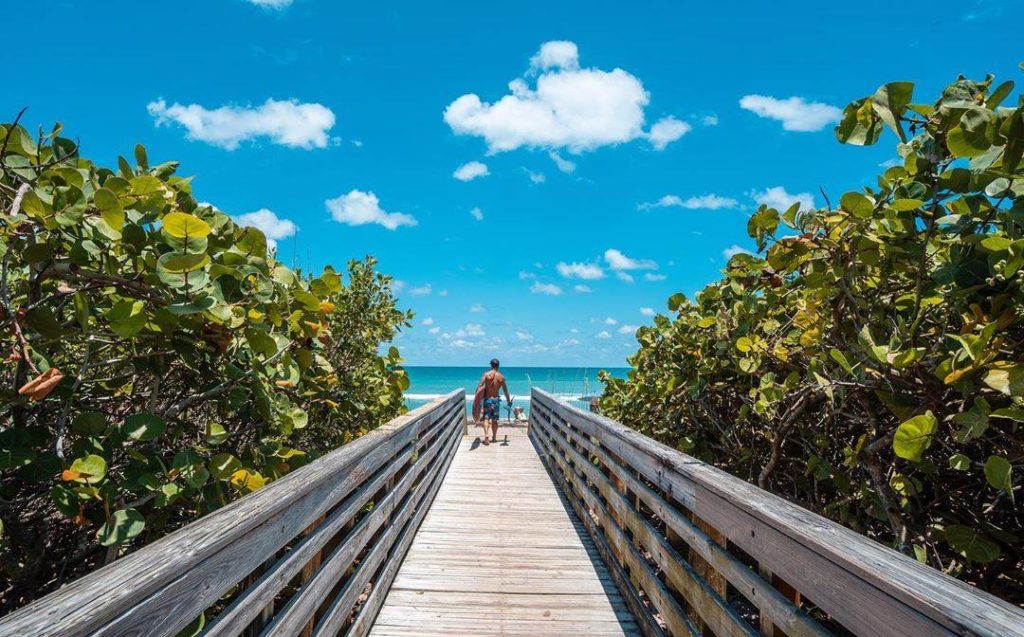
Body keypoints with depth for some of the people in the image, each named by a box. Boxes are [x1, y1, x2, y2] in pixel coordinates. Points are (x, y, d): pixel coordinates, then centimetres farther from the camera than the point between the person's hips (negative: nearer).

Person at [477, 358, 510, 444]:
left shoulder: (486, 374, -6)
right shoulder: (501, 377, 1)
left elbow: (480, 386, -18)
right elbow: (505, 391, 5)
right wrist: (509, 401, 15)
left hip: (487, 399, -2)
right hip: (496, 399, 2)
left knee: (486, 419, -3)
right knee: (495, 420, 14)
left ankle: (486, 437, -21)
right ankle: (494, 437, 25)